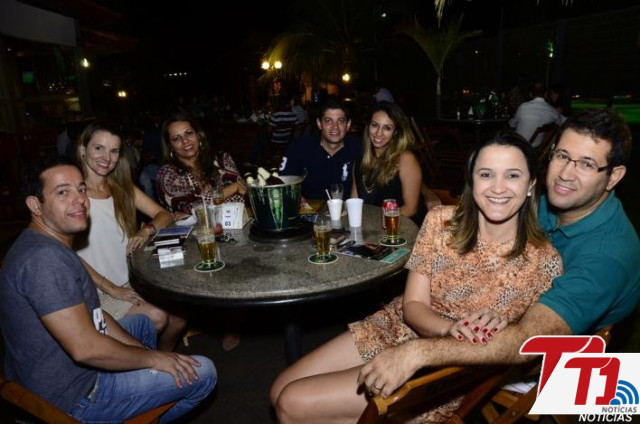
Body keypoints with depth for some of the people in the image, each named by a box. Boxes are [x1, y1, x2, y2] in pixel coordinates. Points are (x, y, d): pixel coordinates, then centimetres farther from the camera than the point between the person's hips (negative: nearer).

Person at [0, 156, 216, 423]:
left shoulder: (47, 246, 5)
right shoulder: (44, 258, -29)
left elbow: (91, 313, 10)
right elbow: (86, 349, -33)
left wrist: (141, 350, 4)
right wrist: (153, 357, -18)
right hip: (75, 397, -10)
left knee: (142, 322, 31)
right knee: (203, 373, -8)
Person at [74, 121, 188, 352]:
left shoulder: (122, 187, 8)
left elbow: (163, 215, 8)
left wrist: (147, 231, -14)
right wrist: (111, 289, -17)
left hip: (129, 282, 6)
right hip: (96, 291, -5)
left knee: (179, 318, -12)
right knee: (155, 317, -23)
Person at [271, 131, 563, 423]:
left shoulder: (544, 260, -16)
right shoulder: (440, 221, -10)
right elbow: (412, 306, -8)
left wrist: (499, 325, -26)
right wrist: (451, 328, -28)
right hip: (398, 328, 4)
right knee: (280, 391, 4)